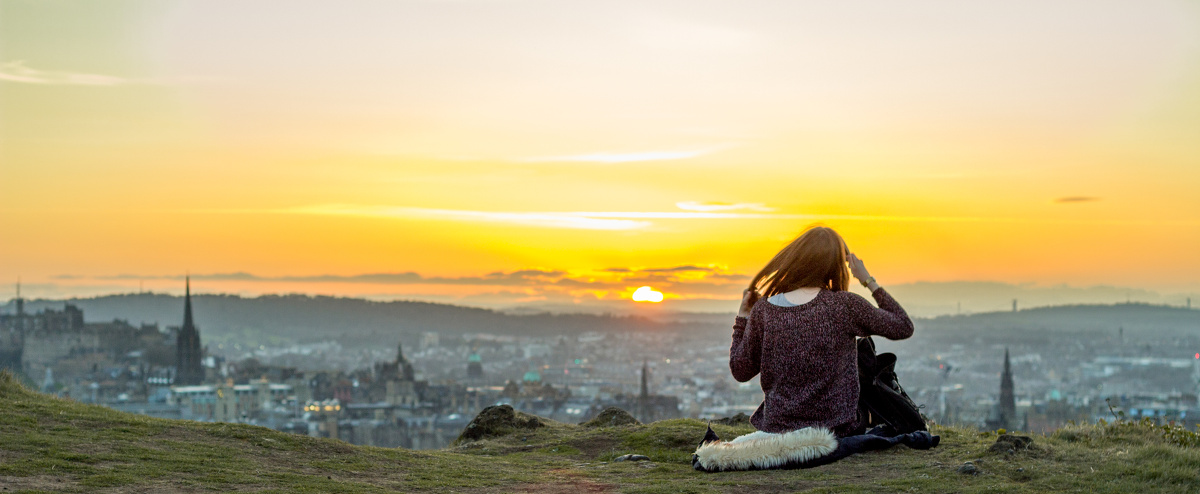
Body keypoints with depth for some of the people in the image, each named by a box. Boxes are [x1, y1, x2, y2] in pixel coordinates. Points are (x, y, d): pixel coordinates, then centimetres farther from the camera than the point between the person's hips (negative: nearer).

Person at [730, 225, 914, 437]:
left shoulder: (763, 310, -10)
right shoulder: (844, 306, -16)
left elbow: (741, 372, 0)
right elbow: (904, 327, -4)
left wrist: (742, 318, 10)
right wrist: (869, 281, 0)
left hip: (777, 430, 3)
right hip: (837, 430, -3)